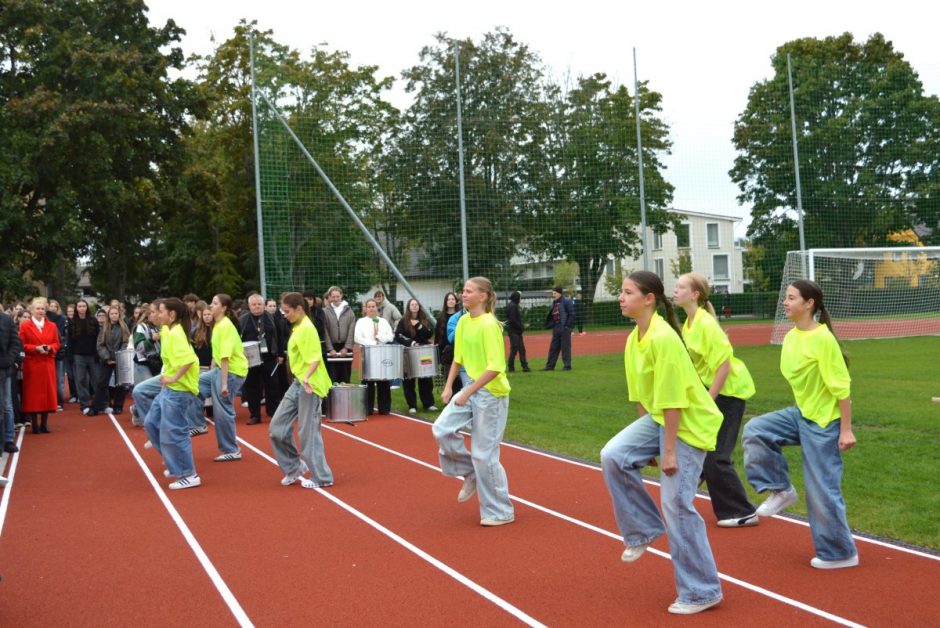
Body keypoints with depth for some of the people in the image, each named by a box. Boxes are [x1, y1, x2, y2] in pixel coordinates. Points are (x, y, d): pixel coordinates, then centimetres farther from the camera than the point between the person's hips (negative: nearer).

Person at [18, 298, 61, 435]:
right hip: (31, 365, -3)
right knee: (33, 392, -1)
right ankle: (35, 424, 5)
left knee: (47, 391, 3)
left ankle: (44, 423, 12)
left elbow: (56, 343, 10)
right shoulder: (24, 326, 0)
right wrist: (36, 348, -17)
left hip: (48, 364, 3)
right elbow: (21, 345, -4)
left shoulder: (52, 326, 10)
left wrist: (50, 348, -11)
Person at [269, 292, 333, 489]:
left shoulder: (307, 328, -15)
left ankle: (321, 477, 8)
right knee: (277, 427, 8)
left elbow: (315, 358, -23)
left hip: (309, 385, -9)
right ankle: (294, 467, 20)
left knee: (308, 432, -3)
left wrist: (307, 377, -38)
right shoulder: (297, 328, 13)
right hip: (297, 383, 9)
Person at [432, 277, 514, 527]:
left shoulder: (488, 325, -19)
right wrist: (448, 387, 7)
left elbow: (495, 368, -23)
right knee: (442, 429, -5)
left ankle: (501, 512, 14)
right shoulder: (463, 321, 6)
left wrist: (468, 392, -21)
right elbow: (458, 358, 16)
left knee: (484, 454, -2)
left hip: (491, 393, -8)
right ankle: (471, 474, 18)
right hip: (471, 389, 8)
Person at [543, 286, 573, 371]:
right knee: (553, 348, 11)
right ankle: (550, 366, 17)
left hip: (564, 328, -8)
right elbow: (551, 316, 21)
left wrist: (567, 325, -17)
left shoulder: (566, 302, -9)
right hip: (556, 328, 8)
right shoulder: (554, 303, 16)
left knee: (565, 347, -3)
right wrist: (549, 325, 11)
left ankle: (567, 366, 4)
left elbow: (571, 314, -13)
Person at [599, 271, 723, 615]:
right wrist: (643, 442, 15)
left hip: (690, 424, -8)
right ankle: (643, 529, 8)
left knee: (676, 503, -6)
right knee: (613, 456, -12)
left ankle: (702, 592, 9)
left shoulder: (663, 338, -23)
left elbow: (673, 399, -23)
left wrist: (668, 451, -21)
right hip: (658, 418, 8)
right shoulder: (633, 339, 4)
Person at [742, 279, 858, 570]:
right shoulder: (791, 336, 3)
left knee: (822, 489, 0)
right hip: (800, 413, 8)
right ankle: (781, 489, 6)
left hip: (823, 422, -8)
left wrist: (846, 429, -19)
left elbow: (842, 387, -19)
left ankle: (840, 553, 16)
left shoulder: (823, 339, -21)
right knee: (755, 430, -8)